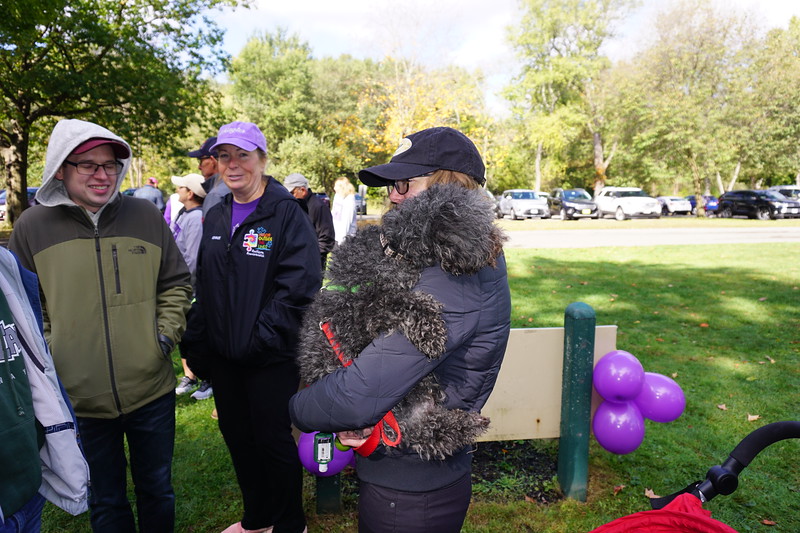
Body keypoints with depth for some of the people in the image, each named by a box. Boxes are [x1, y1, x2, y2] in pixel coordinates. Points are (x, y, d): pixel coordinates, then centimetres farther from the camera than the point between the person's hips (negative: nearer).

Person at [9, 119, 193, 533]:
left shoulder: (146, 216, -1)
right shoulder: (32, 227, -3)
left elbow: (176, 284, 6)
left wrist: (166, 335, -4)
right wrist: (45, 356, -5)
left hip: (152, 389, 1)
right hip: (80, 397, 0)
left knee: (157, 490, 19)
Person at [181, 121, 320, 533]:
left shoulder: (287, 213, -11)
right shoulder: (215, 217, 10)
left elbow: (299, 287, -18)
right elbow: (203, 287, 15)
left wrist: (259, 337, -20)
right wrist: (195, 344, 10)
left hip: (271, 358, -6)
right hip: (223, 356, 7)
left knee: (273, 440, 6)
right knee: (237, 436, 18)